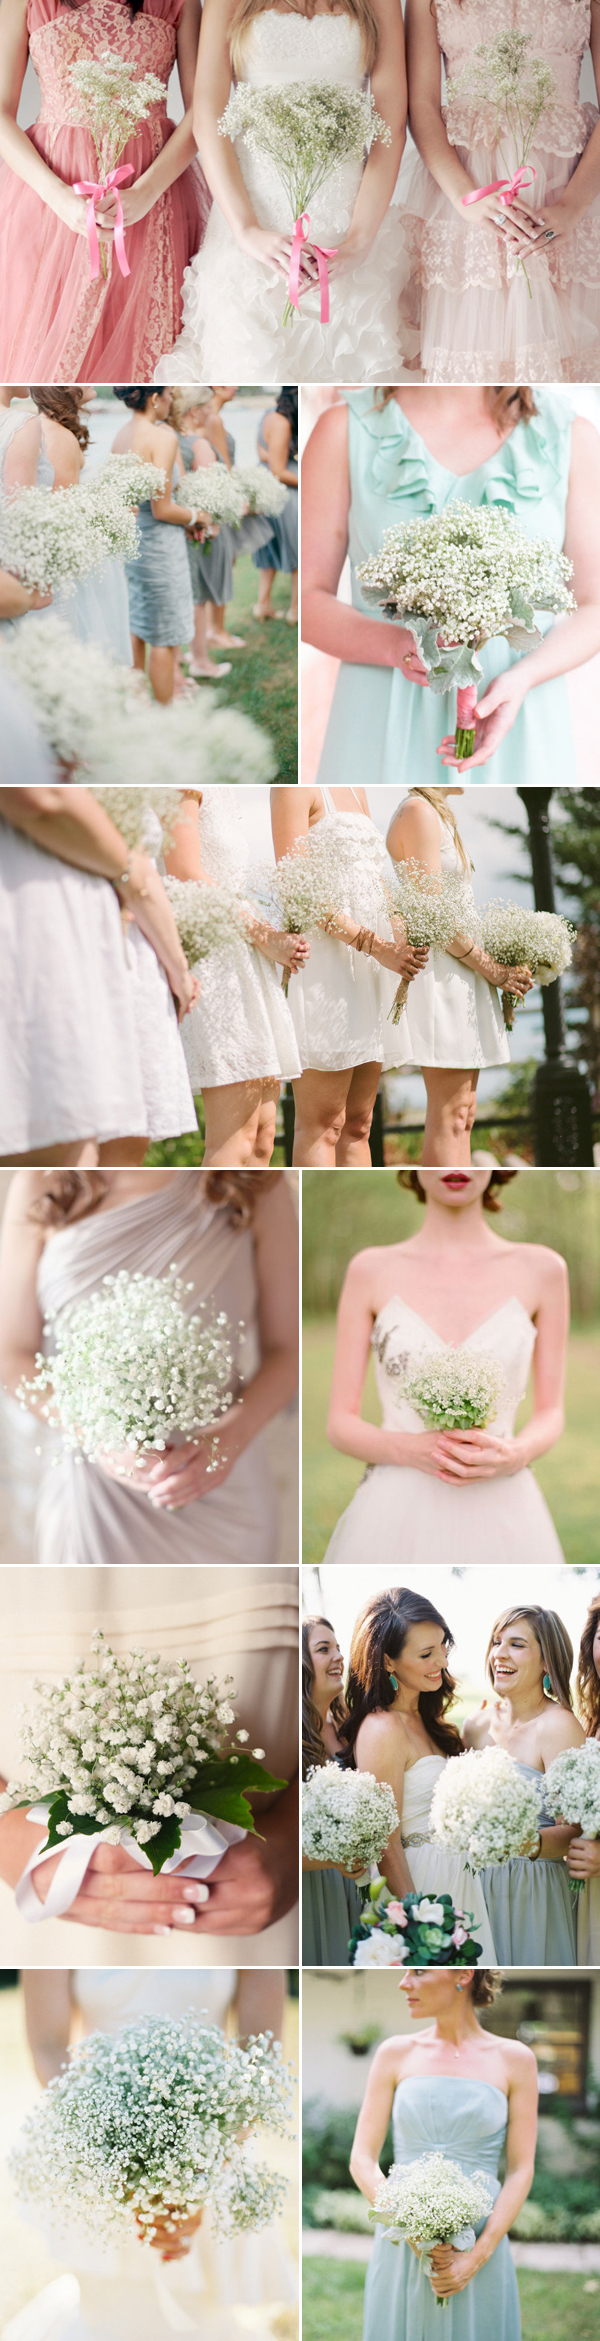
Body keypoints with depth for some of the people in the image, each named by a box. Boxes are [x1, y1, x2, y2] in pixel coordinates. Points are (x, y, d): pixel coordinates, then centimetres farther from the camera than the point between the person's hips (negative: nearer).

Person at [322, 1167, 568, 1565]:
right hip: (395, 1513, 0)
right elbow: (341, 1422, 5)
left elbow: (551, 1413, 10)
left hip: (500, 1515, 0)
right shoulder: (371, 1271, 3)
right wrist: (409, 1450, -15)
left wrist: (517, 1455, -11)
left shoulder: (541, 1270, 4)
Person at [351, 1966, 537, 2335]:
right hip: (401, 2250, 1)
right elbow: (362, 2160, 0)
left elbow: (521, 2170, -2)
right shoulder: (396, 2054, 4)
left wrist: (477, 2256, -12)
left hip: (480, 2249, -1)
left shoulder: (514, 2059, 0)